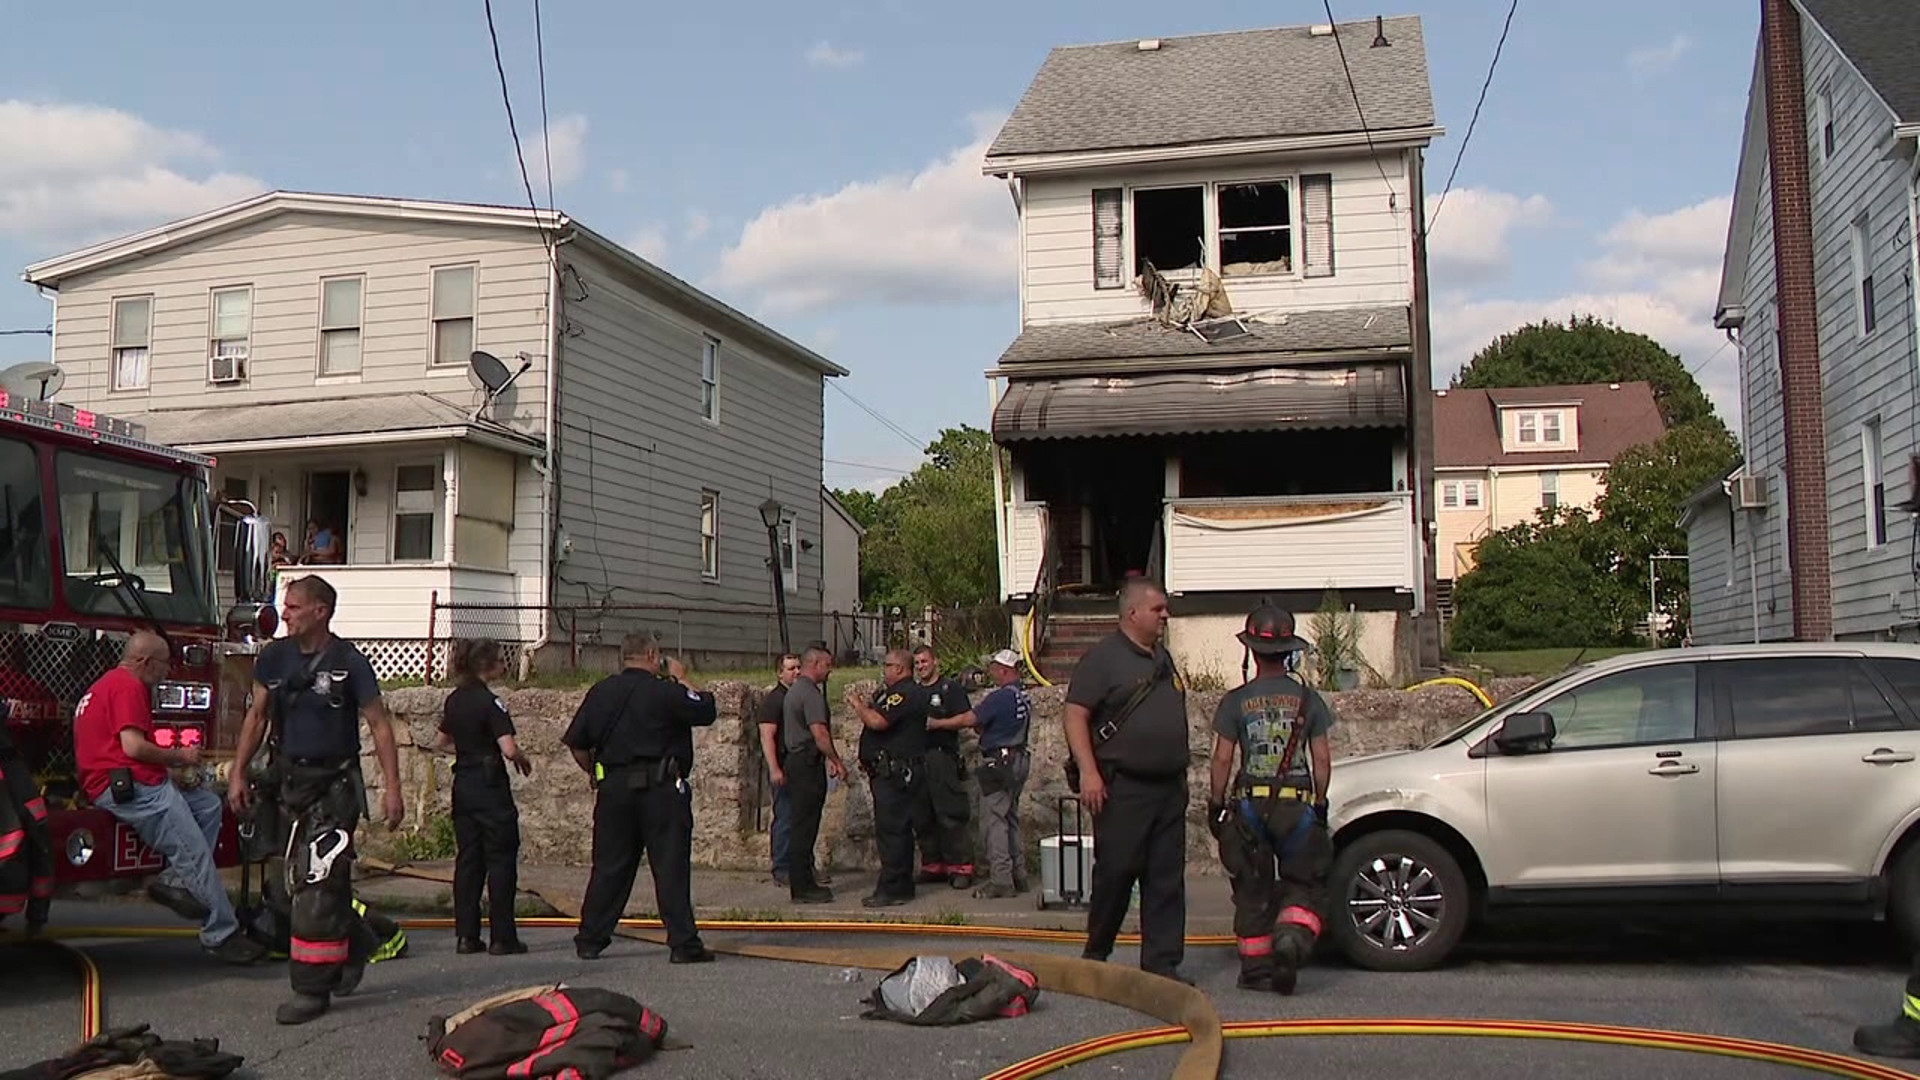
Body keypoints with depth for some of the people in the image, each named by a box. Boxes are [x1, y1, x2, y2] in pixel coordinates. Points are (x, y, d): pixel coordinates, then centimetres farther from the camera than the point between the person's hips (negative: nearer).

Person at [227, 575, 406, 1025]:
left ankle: (313, 989, -3)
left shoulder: (349, 663, -10)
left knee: (317, 885, -9)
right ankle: (356, 942, 34)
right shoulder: (274, 657, 5)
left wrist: (392, 789, -12)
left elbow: (380, 725, -8)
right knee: (298, 884, 12)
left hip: (333, 785, -6)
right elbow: (256, 717, 14)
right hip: (288, 780, 6)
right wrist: (239, 773, 9)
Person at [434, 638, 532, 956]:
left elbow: (441, 742, 21)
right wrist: (523, 760, -4)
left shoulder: (454, 700, 8)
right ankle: (502, 938, 3)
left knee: (467, 859, 11)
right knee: (500, 859, 0)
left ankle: (466, 935, 12)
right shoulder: (489, 701, -16)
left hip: (463, 784, 7)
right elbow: (509, 749, -23)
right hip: (490, 786, -7)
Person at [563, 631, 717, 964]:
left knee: (609, 867, 13)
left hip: (613, 788, 5)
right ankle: (683, 943, 0)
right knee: (671, 867, -1)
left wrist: (596, 774, 21)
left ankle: (590, 940, 17)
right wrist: (682, 680, 13)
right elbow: (706, 710, 1)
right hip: (661, 787, -5)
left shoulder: (601, 691, 7)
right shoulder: (665, 691, -8)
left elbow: (576, 743, 9)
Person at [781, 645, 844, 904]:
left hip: (795, 761, 10)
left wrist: (830, 760, 23)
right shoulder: (811, 693, -15)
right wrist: (838, 762, -13)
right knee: (805, 827, -6)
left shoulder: (794, 690, 18)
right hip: (808, 764, -10)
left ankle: (801, 883, 17)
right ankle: (803, 887, -3)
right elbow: (820, 734, -22)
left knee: (800, 826, 12)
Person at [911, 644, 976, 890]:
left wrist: (936, 723, -15)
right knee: (921, 817, 7)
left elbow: (965, 719, -8)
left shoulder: (951, 688, 1)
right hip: (916, 759, 7)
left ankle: (961, 867, -6)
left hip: (942, 757, -7)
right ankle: (932, 865, 15)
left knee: (951, 815, -9)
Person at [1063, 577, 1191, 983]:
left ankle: (1162, 964, 11)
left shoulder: (1162, 658, 17)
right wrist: (1088, 771, -22)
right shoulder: (1103, 657, -7)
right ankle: (1095, 956, 16)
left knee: (1167, 879, 6)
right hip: (1124, 788, -7)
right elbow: (1075, 715, -13)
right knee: (1116, 872, -2)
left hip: (1169, 788, 7)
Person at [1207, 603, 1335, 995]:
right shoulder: (1307, 698, 1)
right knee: (1304, 884, 10)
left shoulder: (1235, 701, -2)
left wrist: (1215, 805, 5)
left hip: (1249, 805, 0)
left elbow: (1222, 759, -4)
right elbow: (1321, 758, 1)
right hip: (1297, 805, 0)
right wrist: (1320, 803, 11)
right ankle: (1293, 936, -17)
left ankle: (1256, 967, 13)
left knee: (1252, 890, 11)